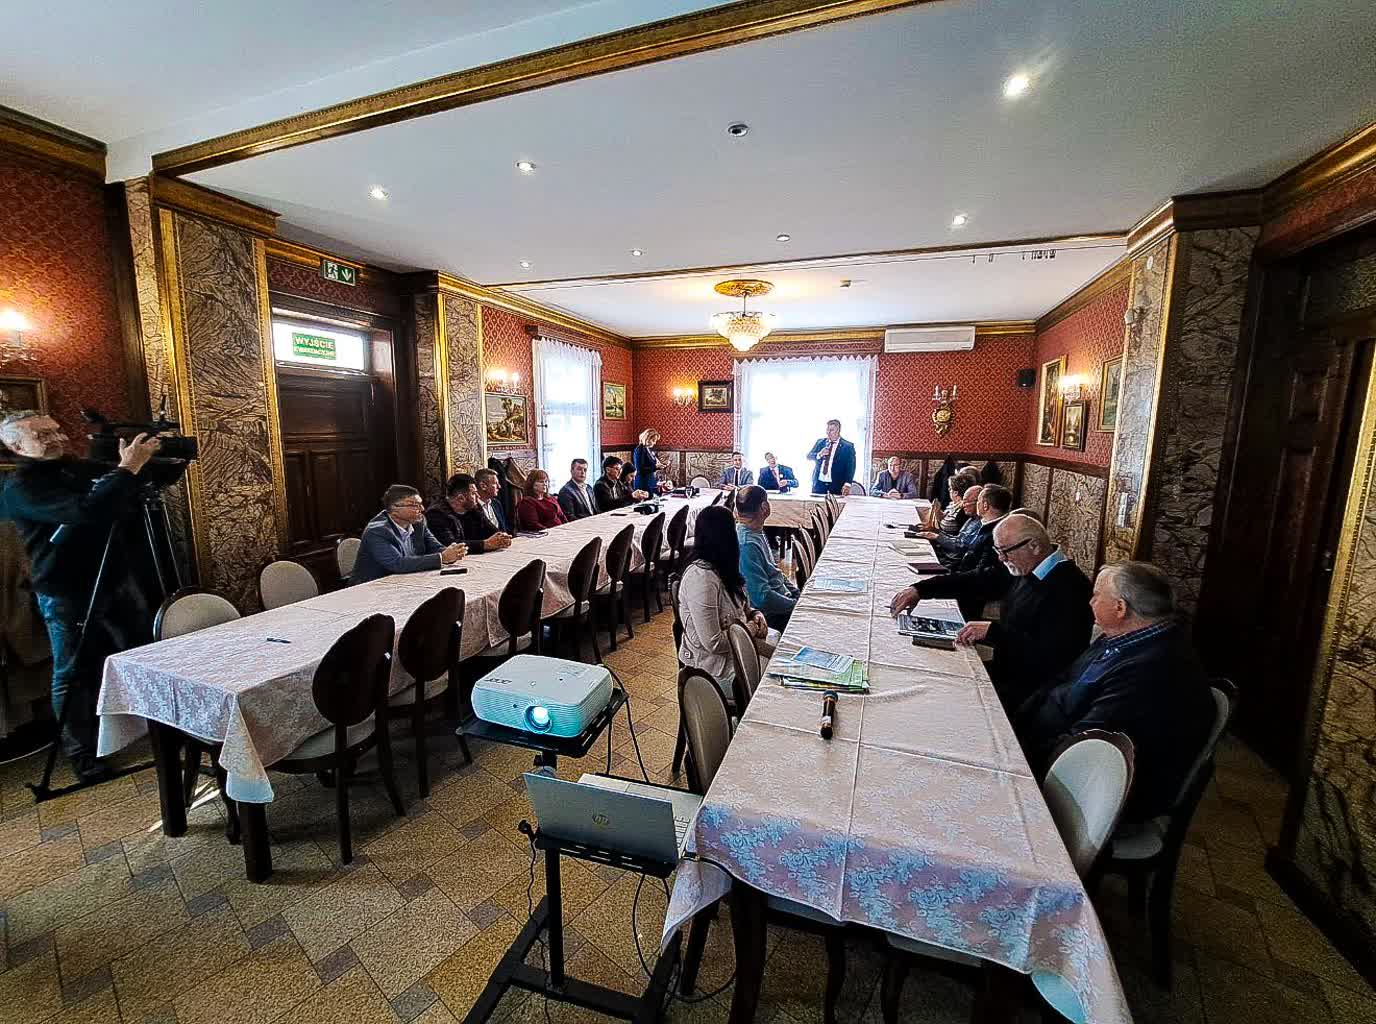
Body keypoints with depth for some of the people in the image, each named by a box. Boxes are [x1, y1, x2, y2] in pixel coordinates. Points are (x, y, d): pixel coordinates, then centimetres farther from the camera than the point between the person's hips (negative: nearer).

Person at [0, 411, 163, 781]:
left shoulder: (81, 467, 7)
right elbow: (86, 511, -31)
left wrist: (144, 461, -6)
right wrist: (128, 468, -29)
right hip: (67, 595, -6)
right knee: (73, 675, 6)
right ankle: (82, 754, 19)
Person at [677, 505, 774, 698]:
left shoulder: (721, 568, 3)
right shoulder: (701, 577, -27)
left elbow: (740, 607, 17)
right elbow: (713, 643, -27)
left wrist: (755, 615, -4)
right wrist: (750, 629, -14)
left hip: (735, 650, 9)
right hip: (718, 670, -9)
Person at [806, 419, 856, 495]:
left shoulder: (848, 446, 0)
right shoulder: (820, 442, 12)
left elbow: (850, 467, -5)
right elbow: (809, 456, 10)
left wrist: (847, 483, -19)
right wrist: (819, 454, -11)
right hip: (818, 483, 3)